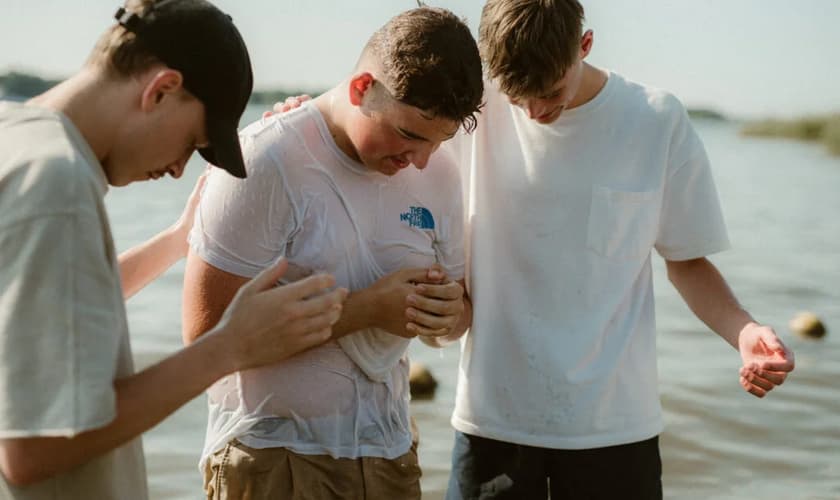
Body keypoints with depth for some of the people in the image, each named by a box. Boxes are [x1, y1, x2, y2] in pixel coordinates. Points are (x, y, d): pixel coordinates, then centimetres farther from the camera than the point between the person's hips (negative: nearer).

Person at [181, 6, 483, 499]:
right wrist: (364, 309, -23)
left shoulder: (440, 173, 1)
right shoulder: (269, 161, -17)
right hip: (273, 456, -5)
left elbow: (458, 308, 11)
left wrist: (449, 310, -13)